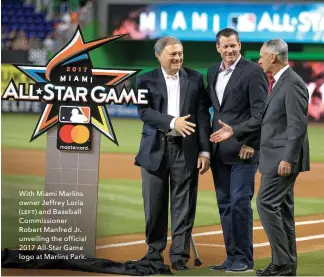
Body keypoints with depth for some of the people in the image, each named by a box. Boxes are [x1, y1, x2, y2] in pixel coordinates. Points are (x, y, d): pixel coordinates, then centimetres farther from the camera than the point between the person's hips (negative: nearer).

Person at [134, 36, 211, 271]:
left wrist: (205, 151, -4)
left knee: (183, 205, 0)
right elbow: (144, 112, -9)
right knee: (155, 205, 7)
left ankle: (180, 255, 6)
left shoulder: (195, 79, 6)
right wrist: (172, 122, -23)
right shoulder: (146, 80, 3)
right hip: (155, 149, 0)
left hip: (186, 149, 0)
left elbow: (203, 116, 3)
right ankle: (155, 252, 20)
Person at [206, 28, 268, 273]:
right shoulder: (213, 72, 14)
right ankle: (232, 256, 14)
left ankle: (245, 258, -1)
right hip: (219, 150, 7)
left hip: (243, 149, -7)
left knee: (240, 203, -8)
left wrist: (251, 143, -16)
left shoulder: (253, 71, -7)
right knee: (225, 205, 8)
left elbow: (260, 111, -11)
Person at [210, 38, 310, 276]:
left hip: (283, 158, -10)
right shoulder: (279, 83, 15)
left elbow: (298, 125, -21)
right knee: (281, 208, 10)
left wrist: (288, 158, -24)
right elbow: (266, 119, 20)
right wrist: (235, 131, 17)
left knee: (267, 205, -11)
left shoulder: (293, 84, -16)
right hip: (276, 157, 10)